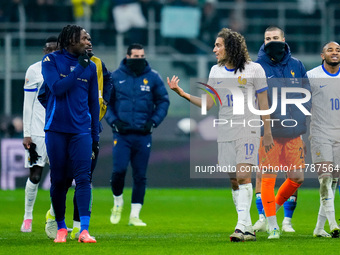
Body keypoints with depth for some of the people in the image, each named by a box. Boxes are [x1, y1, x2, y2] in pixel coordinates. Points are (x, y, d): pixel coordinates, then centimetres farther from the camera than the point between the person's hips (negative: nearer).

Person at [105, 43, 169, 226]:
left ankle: (135, 215, 9)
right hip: (122, 134, -1)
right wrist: (113, 121, -5)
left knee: (140, 176, 2)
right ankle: (118, 202, 15)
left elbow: (163, 101, 10)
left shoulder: (153, 77, 5)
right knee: (119, 170, -13)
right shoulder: (116, 77, 3)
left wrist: (153, 122, -3)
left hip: (143, 135, 1)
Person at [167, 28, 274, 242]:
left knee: (243, 177, -17)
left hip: (248, 129, -5)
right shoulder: (216, 71, 11)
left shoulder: (254, 69, -2)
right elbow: (208, 104, 11)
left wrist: (268, 133, 2)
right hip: (225, 132, 5)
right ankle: (248, 228, 11)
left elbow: (264, 103, 2)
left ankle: (241, 226, -21)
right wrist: (182, 93, -1)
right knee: (233, 182, 4)